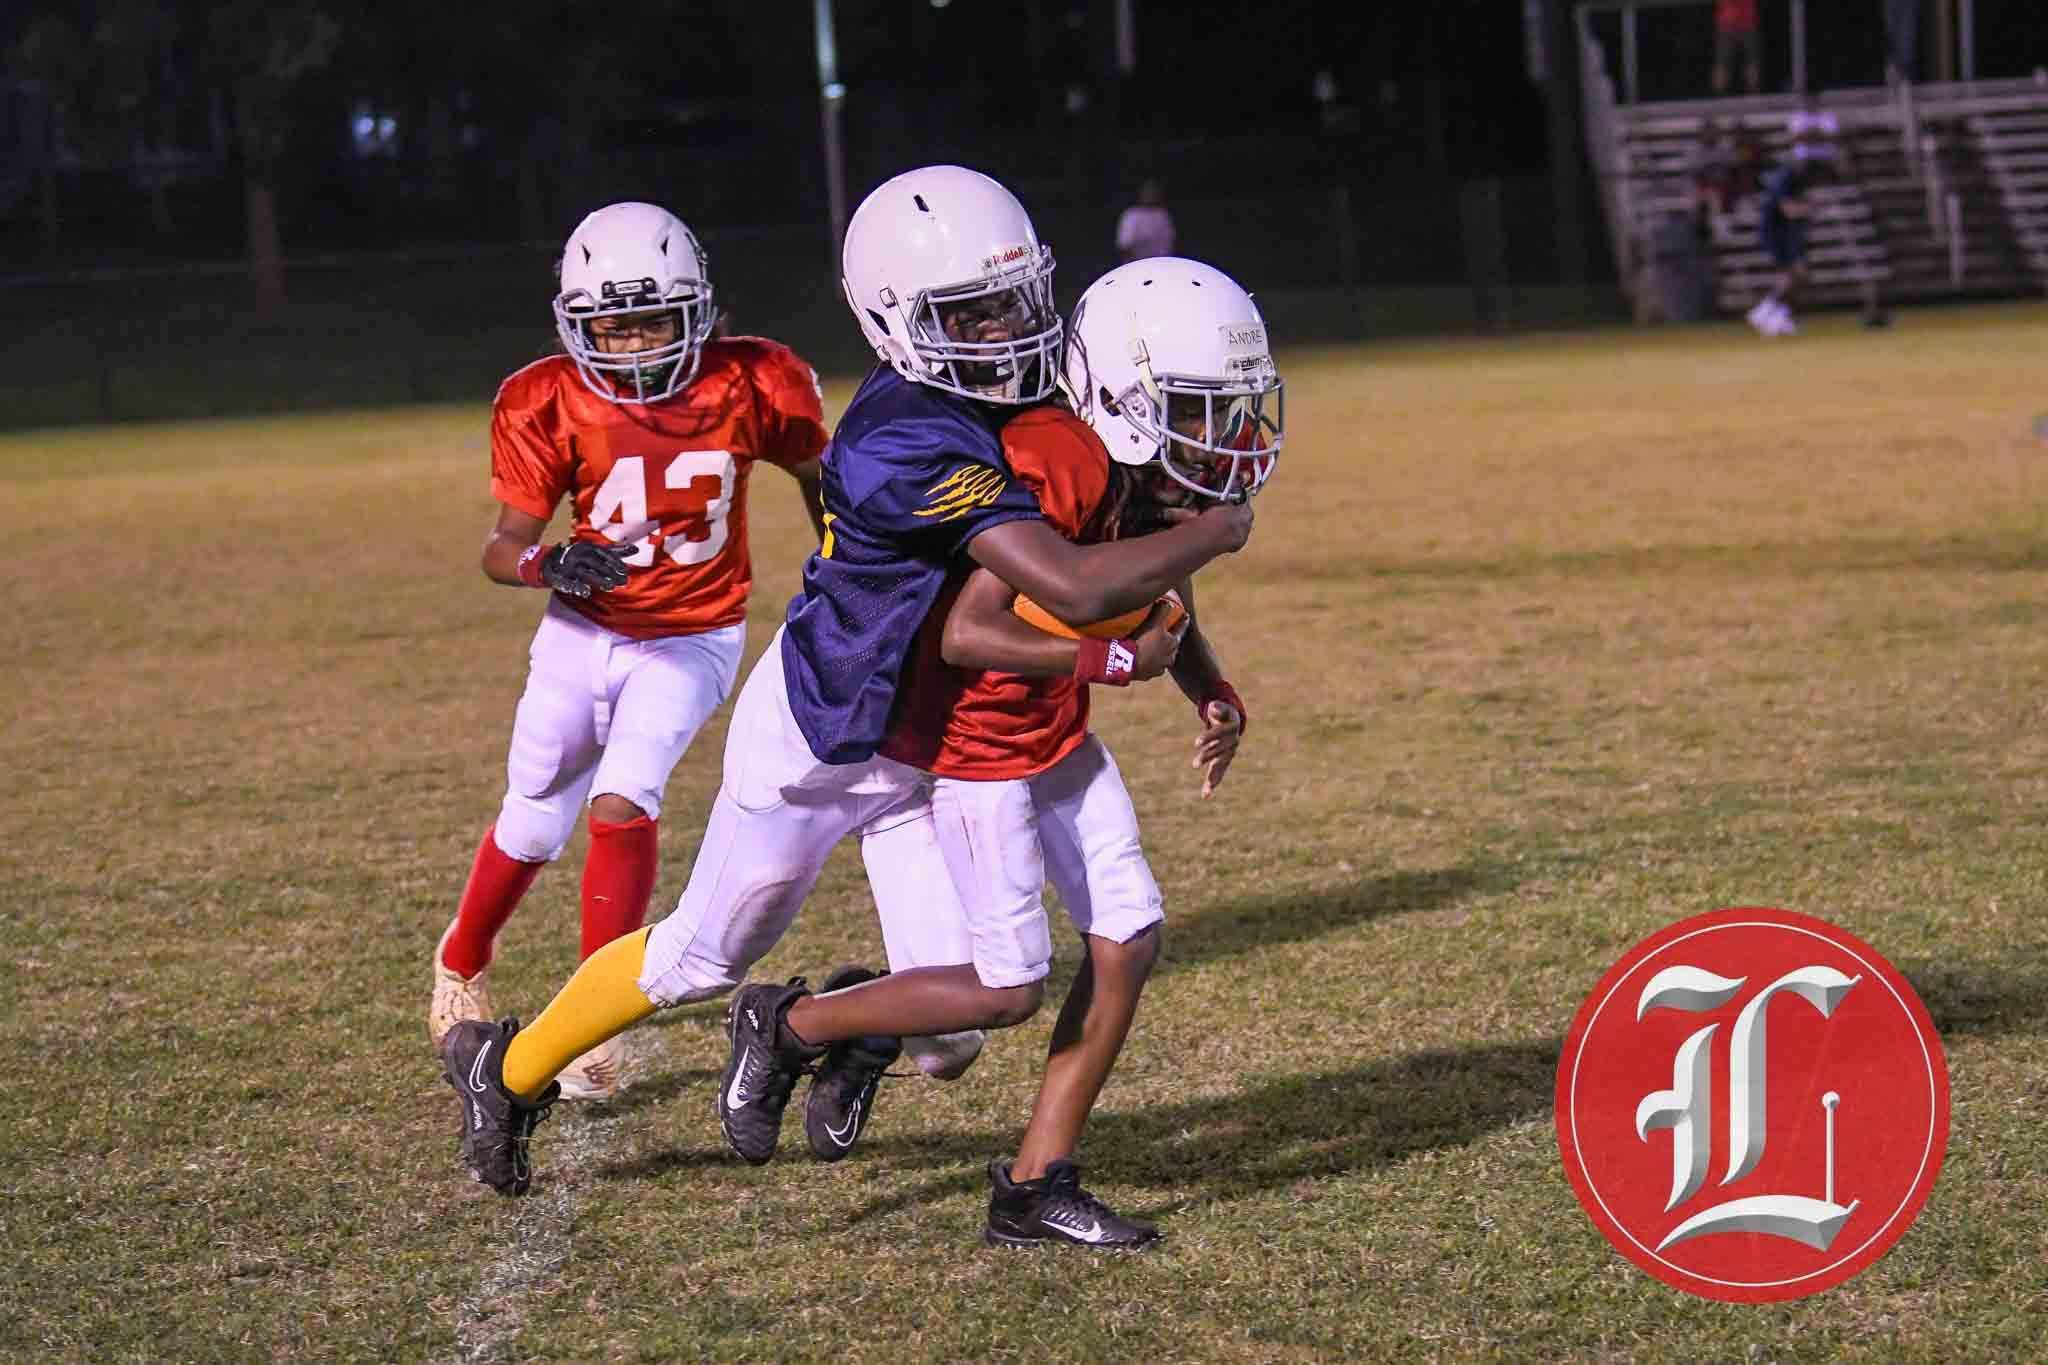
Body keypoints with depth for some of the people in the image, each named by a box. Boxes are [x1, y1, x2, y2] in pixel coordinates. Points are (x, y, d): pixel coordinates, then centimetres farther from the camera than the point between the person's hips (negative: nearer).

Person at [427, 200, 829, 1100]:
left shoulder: (749, 386, -16)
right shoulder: (549, 406, -18)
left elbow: (818, 476, 4)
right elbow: (503, 545, -17)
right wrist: (546, 565, -40)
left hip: (692, 642, -1)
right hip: (583, 631, 1)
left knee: (621, 803, -22)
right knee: (534, 824, 12)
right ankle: (461, 963, 43)